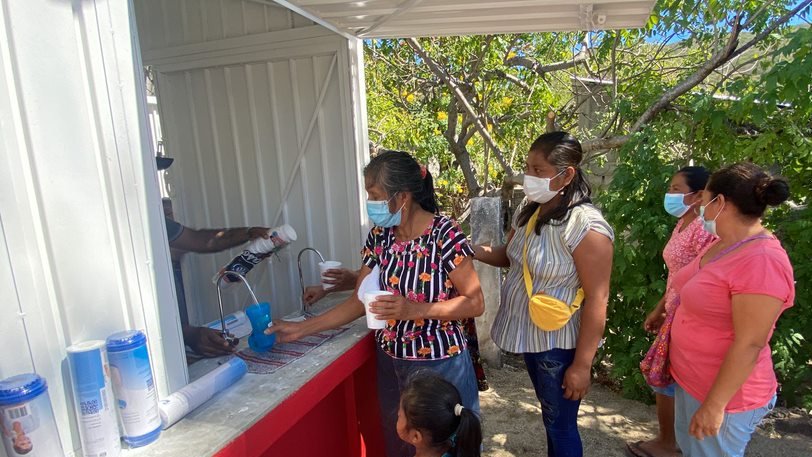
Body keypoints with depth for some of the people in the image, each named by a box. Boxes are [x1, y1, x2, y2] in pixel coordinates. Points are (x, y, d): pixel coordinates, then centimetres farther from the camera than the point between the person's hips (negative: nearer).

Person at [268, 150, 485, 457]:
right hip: (390, 363, 5)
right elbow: (360, 301, 3)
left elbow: (475, 303, -15)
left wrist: (414, 310, -26)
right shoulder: (379, 236, -2)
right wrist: (302, 329, -1)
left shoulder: (444, 234, -19)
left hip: (440, 365, -5)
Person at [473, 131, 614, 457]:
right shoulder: (528, 209, 0)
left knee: (560, 424, 12)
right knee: (549, 413, 25)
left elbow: (597, 300, -21)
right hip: (530, 334, 7)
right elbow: (511, 256, 13)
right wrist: (474, 251, -7)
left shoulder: (586, 225, -24)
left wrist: (582, 363, -18)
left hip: (559, 342, -7)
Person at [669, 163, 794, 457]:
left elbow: (749, 345, -26)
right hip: (690, 380, 8)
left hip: (723, 395, -8)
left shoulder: (762, 262, -27)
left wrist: (714, 405, -22)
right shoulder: (721, 244, 2)